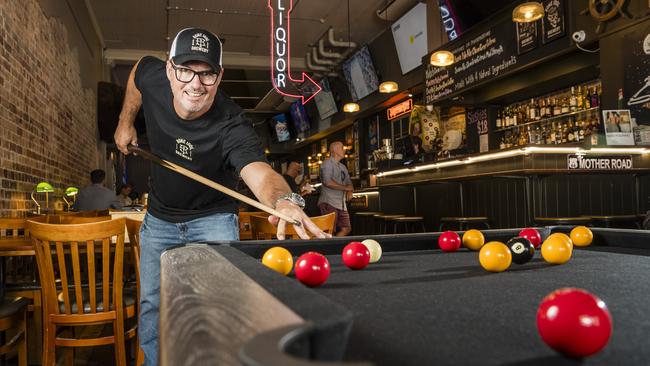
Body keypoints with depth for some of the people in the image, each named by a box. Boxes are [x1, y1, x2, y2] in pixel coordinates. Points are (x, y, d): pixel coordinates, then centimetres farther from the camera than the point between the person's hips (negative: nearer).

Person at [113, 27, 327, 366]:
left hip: (212, 219, -4)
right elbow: (137, 71, 8)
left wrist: (284, 199, -76)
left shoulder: (231, 127, -35)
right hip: (159, 218, 5)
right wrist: (125, 121, 5)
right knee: (152, 307, 12)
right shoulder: (153, 78, -19)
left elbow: (258, 171, -54)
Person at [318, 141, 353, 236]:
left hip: (341, 204, 9)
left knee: (346, 229, 7)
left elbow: (348, 182, 22)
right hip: (329, 203, -9)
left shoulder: (342, 167, 21)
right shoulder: (327, 163, -5)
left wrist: (350, 191, -3)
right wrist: (346, 188, -10)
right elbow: (327, 182, -19)